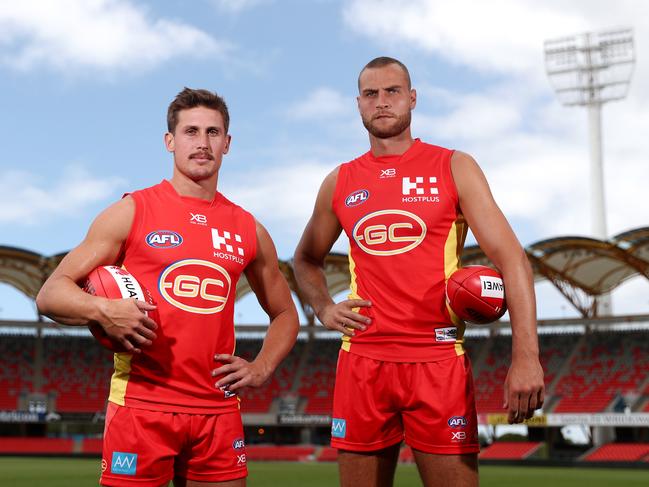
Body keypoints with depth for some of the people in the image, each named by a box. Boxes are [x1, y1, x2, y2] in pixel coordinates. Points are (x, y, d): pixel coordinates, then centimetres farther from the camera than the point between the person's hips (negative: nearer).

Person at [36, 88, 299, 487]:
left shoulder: (249, 230, 10)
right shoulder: (131, 213, 1)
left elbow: (285, 315, 22)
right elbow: (51, 294, -1)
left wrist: (261, 369, 6)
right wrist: (102, 309, -21)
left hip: (219, 411, 3)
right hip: (140, 406, -3)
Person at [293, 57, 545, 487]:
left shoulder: (454, 168, 1)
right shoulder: (340, 183, 11)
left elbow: (512, 259, -6)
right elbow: (306, 260, 25)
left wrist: (526, 356, -16)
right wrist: (324, 308, 4)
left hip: (439, 361, -3)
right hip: (362, 363, 3)